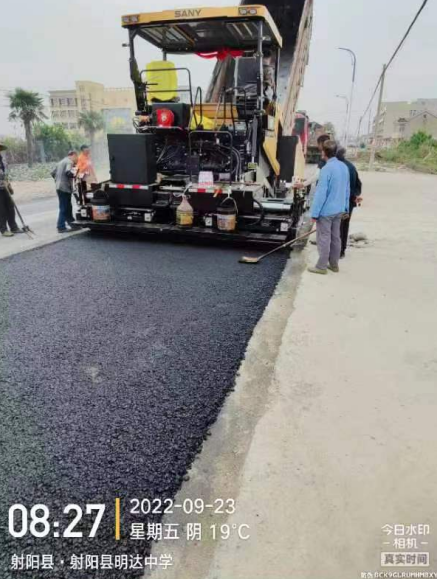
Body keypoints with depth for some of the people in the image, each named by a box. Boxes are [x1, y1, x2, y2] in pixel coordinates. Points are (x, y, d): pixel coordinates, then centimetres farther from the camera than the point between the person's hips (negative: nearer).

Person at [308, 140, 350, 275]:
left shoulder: (326, 169, -18)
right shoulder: (344, 167, 5)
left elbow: (321, 193, -20)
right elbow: (347, 190, 12)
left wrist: (314, 213, -15)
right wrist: (345, 208, 20)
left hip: (326, 211, -8)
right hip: (339, 210, 8)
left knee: (324, 238, 1)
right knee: (335, 237, 15)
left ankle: (321, 266, 9)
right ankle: (334, 264, 26)